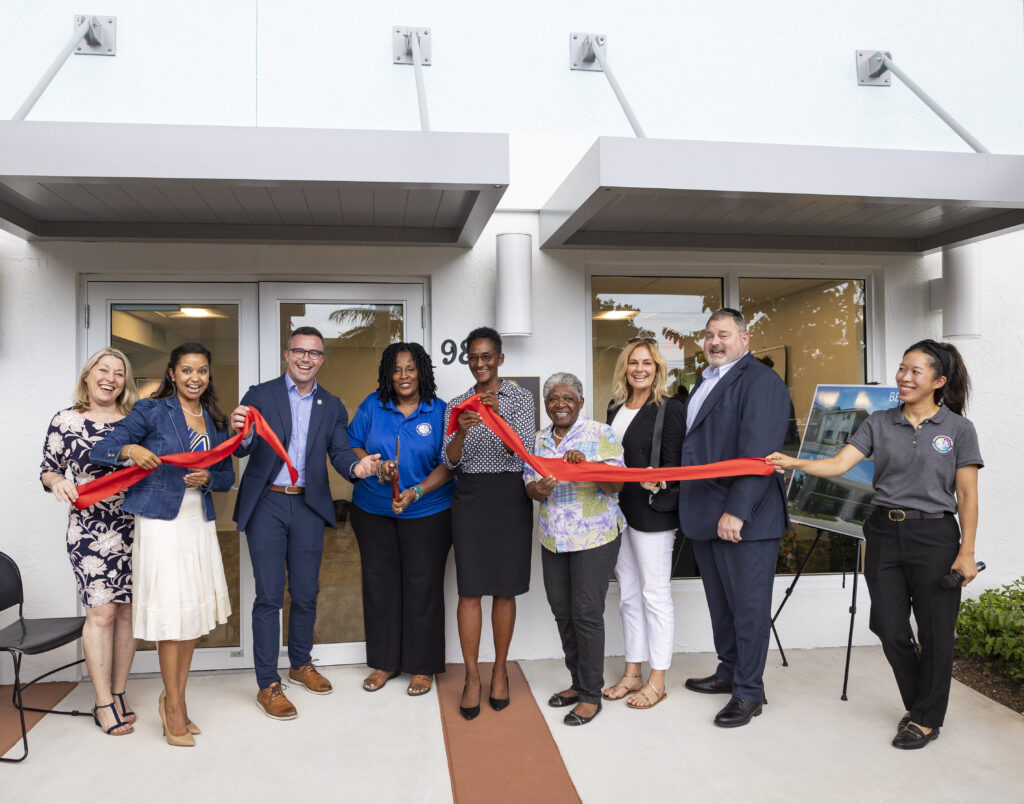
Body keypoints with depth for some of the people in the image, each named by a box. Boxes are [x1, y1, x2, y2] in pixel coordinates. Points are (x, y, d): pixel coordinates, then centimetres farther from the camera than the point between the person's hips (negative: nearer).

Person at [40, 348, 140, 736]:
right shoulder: (64, 421, 2)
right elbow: (48, 469, 7)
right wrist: (57, 482, -15)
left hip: (134, 526, 3)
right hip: (89, 529, -3)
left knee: (128, 610, 7)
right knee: (102, 611, -4)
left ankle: (119, 693, 21)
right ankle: (103, 703, 11)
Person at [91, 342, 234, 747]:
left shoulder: (216, 420, 12)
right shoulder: (151, 410, -3)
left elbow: (227, 476, 14)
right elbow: (100, 450, -6)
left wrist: (208, 478, -8)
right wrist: (130, 449, -26)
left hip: (200, 521, 5)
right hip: (161, 520, -5)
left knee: (195, 609, 9)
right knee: (172, 609, -3)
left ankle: (174, 698, 25)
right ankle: (173, 706, 12)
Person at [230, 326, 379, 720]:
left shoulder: (332, 406, 9)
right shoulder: (260, 395, -1)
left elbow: (340, 453, 0)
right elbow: (242, 450, -10)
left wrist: (356, 466, -24)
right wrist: (240, 433, -34)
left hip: (308, 507, 3)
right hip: (266, 505, -3)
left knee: (306, 593, 13)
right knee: (269, 595, 0)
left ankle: (301, 663, 34)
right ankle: (268, 685, 12)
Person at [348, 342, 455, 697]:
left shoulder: (439, 412, -4)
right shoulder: (372, 405, 3)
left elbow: (447, 465, -7)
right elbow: (351, 446, 5)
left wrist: (416, 492, -21)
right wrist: (374, 467, -14)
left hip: (427, 512, -2)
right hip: (373, 510, 3)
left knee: (423, 585, 2)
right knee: (379, 583, 10)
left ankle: (423, 666, 18)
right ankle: (385, 661, 26)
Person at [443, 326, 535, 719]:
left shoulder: (520, 398, 1)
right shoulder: (457, 405, 7)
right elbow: (450, 461, -2)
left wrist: (498, 416, -27)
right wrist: (462, 431, -23)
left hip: (510, 496, -1)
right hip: (470, 497, 1)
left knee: (505, 588, 6)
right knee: (470, 590, 0)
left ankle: (500, 670, 21)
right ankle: (472, 677, 10)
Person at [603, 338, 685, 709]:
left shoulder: (669, 409, -8)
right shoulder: (615, 407, 12)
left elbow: (675, 466, -10)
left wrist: (657, 482, -28)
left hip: (653, 513, -7)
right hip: (618, 510, 7)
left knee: (655, 595, 3)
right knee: (628, 595, 15)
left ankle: (657, 681, 15)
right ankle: (632, 673, 27)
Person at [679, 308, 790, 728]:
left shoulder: (760, 381, -11)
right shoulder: (704, 382, 18)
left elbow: (757, 453, -20)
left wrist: (737, 511, -24)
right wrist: (689, 506, 17)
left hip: (744, 518, -9)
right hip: (705, 516, 9)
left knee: (748, 606, 3)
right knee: (720, 602, 19)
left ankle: (749, 692, 16)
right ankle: (729, 672, 35)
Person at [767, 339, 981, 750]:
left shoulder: (958, 429, -2)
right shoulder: (879, 423, 4)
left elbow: (967, 497, -2)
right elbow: (838, 464, -6)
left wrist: (966, 553, -6)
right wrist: (794, 463, -23)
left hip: (934, 536, -3)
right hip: (884, 534, 3)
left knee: (934, 631, 6)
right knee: (890, 627, 7)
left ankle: (927, 718, 26)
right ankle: (918, 704, 32)